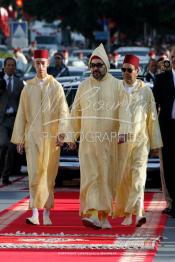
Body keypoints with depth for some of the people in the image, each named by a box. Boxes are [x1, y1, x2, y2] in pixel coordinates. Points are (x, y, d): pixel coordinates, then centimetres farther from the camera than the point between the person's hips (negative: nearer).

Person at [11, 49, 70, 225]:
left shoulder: (56, 87, 2)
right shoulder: (28, 87, 6)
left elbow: (63, 112, -3)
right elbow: (21, 114, 7)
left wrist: (62, 133, -16)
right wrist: (19, 139, 4)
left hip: (51, 136, 0)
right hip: (33, 136, 0)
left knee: (49, 175, 3)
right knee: (35, 174, -8)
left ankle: (46, 213, 10)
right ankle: (35, 213, -12)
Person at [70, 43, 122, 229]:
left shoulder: (116, 85, 2)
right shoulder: (84, 86, 7)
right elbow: (75, 111, 16)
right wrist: (76, 133, 19)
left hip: (109, 140, -1)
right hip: (88, 139, 1)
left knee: (106, 177, 2)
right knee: (90, 176, -8)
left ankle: (103, 214, 11)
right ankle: (92, 213, -14)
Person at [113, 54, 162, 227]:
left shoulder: (146, 91, 5)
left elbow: (152, 118, 7)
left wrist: (155, 143, 6)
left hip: (140, 140, -1)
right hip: (121, 140, 1)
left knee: (138, 175, -12)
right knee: (122, 177, 4)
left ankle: (137, 212, -19)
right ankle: (126, 213, 16)